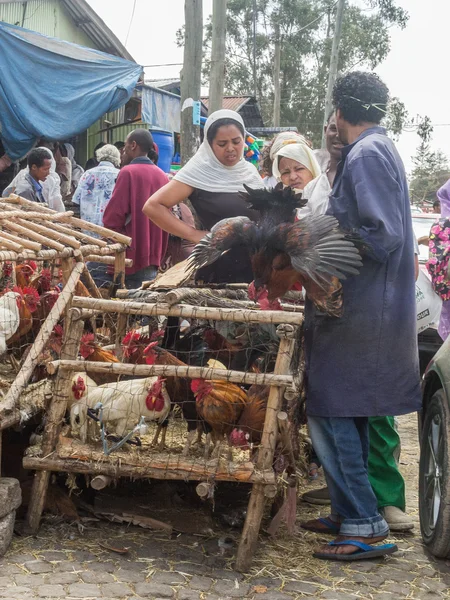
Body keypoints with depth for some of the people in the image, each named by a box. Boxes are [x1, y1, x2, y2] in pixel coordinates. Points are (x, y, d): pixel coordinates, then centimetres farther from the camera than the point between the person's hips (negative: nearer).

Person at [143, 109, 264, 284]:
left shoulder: (250, 171, 8)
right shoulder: (200, 171, -8)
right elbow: (153, 206, -14)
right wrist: (195, 235, -14)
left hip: (256, 269, 5)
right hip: (219, 272, -5)